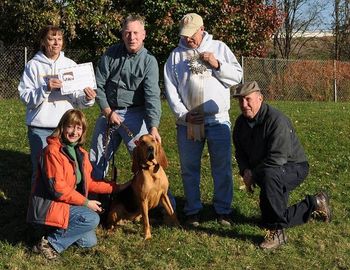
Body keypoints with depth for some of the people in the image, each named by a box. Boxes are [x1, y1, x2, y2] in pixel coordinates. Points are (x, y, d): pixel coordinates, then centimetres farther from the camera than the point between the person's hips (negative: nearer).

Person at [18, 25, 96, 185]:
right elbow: (25, 97, -6)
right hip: (40, 128, -2)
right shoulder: (33, 65, 0)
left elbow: (77, 100, 6)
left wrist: (87, 99, -15)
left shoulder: (71, 65, 8)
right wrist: (45, 89, -21)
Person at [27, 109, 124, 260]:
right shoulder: (52, 151, -18)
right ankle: (51, 243, -13)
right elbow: (57, 188, -22)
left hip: (68, 203, 8)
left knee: (89, 241, 0)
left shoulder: (81, 153, 9)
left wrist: (115, 187, 6)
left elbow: (87, 183, 13)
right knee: (93, 219, -22)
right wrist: (85, 202, -18)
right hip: (49, 205, -8)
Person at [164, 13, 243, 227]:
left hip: (218, 120, -1)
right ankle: (193, 211, 18)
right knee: (189, 169, 7)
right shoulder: (176, 55, 6)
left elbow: (238, 76, 4)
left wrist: (217, 65, -11)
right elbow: (170, 88, 1)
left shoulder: (219, 48, 7)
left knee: (222, 167, 3)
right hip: (187, 122, 1)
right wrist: (183, 114, -9)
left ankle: (223, 210, 14)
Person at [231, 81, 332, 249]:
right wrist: (245, 170, -10)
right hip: (273, 175, 9)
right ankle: (314, 204, 33)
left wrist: (253, 175, -21)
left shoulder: (276, 120, -25)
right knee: (269, 218, 10)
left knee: (269, 175, -41)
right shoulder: (241, 122, 0)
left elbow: (277, 158, -30)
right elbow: (240, 152, 11)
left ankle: (277, 232, -30)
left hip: (293, 168, -8)